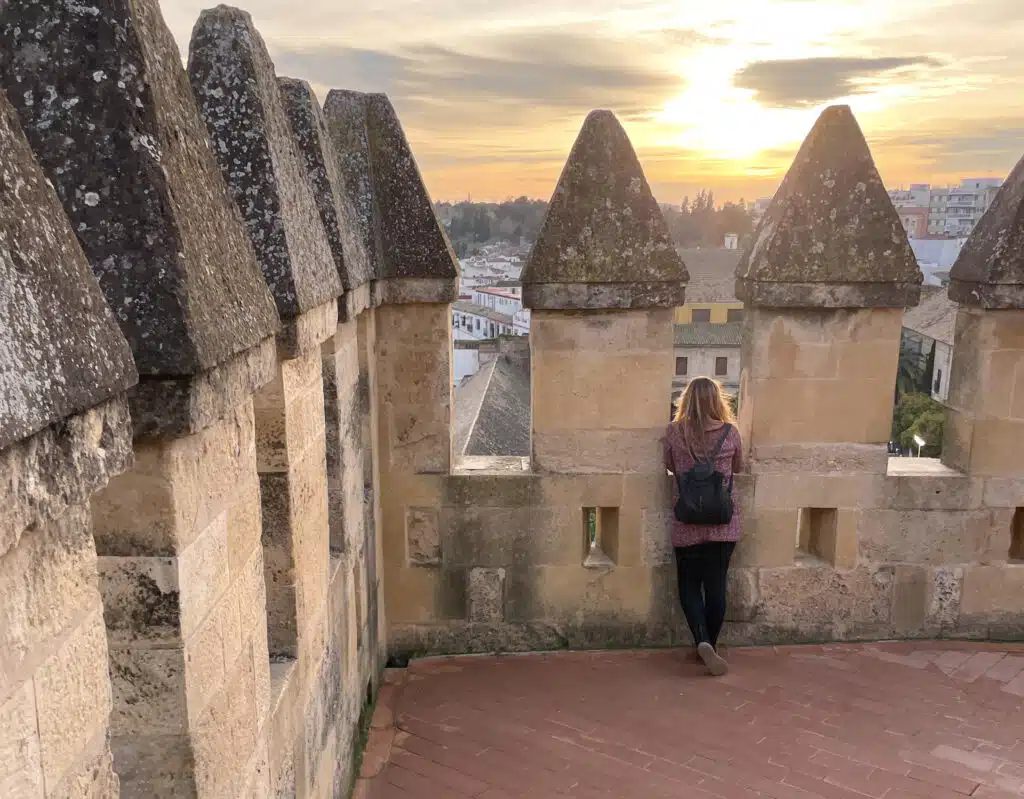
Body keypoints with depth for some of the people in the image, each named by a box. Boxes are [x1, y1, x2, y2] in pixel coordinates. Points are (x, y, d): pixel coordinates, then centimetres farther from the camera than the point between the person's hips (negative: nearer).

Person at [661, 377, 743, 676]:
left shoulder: (674, 432, -6)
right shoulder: (730, 433, -5)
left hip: (687, 524, 0)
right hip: (723, 524, 1)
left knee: (689, 586, 10)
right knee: (716, 586, 10)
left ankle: (703, 643, -9)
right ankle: (710, 646, 18)